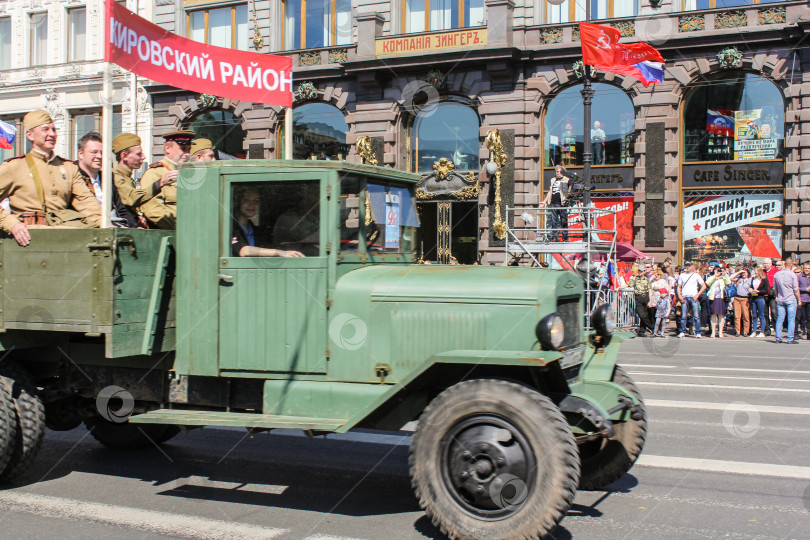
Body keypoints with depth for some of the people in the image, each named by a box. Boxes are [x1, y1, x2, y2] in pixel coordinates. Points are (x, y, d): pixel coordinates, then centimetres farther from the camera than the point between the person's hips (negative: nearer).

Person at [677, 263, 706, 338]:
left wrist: (697, 295, -5)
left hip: (693, 298, -2)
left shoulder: (696, 275, 7)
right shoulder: (682, 275, 14)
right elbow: (679, 287, 15)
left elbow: (704, 286, 5)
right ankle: (682, 332, 6)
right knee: (683, 316, -1)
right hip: (684, 298, 2)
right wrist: (680, 296, 0)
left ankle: (698, 332, -3)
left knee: (696, 316, -7)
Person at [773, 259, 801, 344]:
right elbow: (796, 289, -6)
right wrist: (799, 300, 3)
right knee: (791, 319, -1)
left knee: (779, 319, 6)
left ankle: (778, 338, 5)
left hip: (780, 300, 4)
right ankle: (790, 339, -3)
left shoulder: (776, 275, 4)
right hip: (791, 299, -4)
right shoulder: (792, 274, -8)